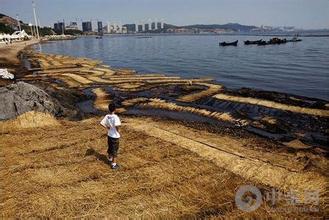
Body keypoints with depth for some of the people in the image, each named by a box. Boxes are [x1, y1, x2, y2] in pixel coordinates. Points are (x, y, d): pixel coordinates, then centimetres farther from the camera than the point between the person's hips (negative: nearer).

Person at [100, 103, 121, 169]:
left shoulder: (107, 116, -5)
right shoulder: (115, 117, -23)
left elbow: (102, 123, -6)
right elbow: (116, 125, -36)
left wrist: (107, 128, 3)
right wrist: (117, 131, -17)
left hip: (109, 135, 6)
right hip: (115, 136, -6)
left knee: (110, 147, 24)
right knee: (115, 150, 5)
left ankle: (110, 159, 45)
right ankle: (114, 164, 14)